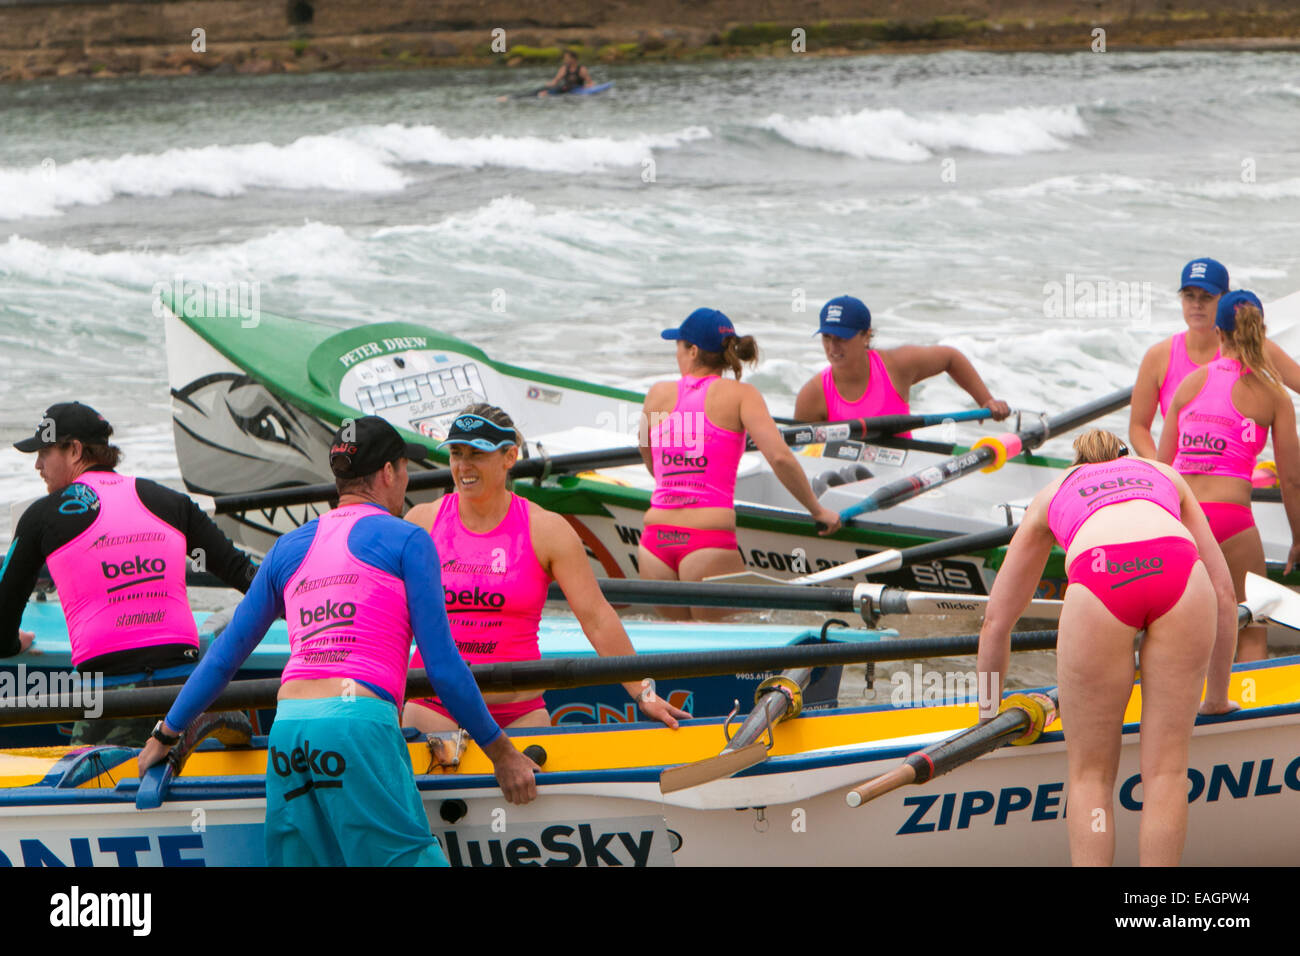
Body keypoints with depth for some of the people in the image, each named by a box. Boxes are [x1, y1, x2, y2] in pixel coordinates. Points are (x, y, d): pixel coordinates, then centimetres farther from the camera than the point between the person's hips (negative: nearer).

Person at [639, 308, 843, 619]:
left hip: (654, 541, 4)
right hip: (709, 545, -4)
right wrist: (817, 510, 4)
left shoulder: (658, 394, 13)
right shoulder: (740, 395, 3)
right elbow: (780, 457, -8)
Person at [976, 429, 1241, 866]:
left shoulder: (1050, 496, 39)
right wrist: (1217, 698, 46)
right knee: (1166, 768, 10)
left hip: (1100, 583, -1)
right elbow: (1224, 591, 37)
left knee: (1090, 774, 12)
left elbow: (996, 621, 41)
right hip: (1179, 569, 1)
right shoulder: (1166, 475, 40)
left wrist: (989, 712, 52)